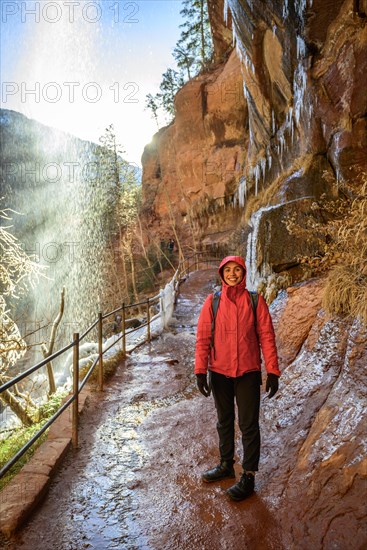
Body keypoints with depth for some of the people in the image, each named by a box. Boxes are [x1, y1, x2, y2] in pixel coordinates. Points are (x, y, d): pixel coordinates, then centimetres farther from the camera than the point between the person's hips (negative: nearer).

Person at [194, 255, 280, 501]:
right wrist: (200, 370, -6)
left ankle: (249, 476, 21)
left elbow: (266, 336, -5)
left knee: (248, 425, 6)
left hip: (248, 372, -2)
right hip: (219, 372, 2)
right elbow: (203, 338, -2)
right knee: (224, 421, 18)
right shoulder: (212, 302, -3)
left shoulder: (255, 301, -5)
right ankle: (226, 465, 37)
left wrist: (273, 371, -8)